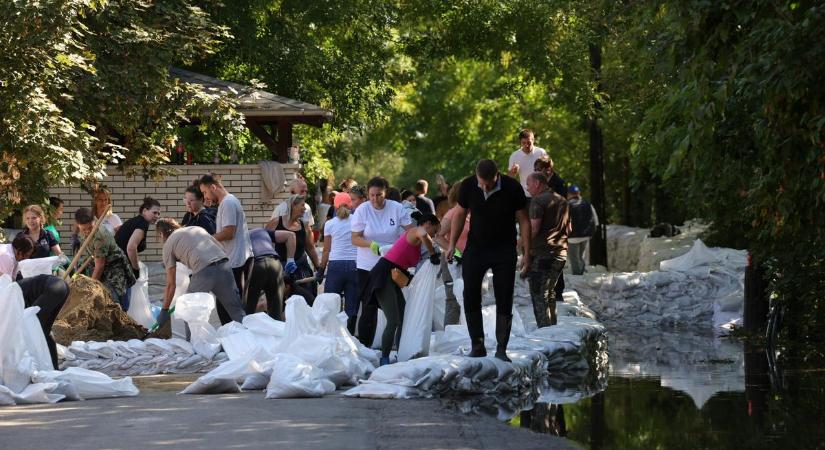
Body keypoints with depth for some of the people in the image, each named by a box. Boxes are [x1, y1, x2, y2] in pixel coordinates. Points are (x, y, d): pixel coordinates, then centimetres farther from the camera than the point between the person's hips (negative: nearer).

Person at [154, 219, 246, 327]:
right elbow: (221, 248, 22)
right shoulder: (197, 229, 30)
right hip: (224, 265, 4)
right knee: (236, 312, 5)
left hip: (203, 271, -4)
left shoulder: (168, 245, 17)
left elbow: (171, 284, 15)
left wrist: (164, 310, 21)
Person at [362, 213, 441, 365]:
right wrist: (433, 255, -23)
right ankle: (384, 359, -13)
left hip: (391, 278, 10)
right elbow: (424, 235, -33)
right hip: (383, 276, -10)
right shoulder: (417, 231, -6)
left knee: (404, 319, 11)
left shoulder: (413, 235, 22)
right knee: (394, 321, -14)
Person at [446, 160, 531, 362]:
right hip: (475, 247, 2)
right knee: (470, 297, -4)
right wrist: (452, 244, 4)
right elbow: (460, 214, 6)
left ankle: (501, 349, 1)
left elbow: (523, 220, -5)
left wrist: (526, 253, -6)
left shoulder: (512, 189, -16)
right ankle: (477, 346, 4)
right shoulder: (468, 186, -10)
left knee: (504, 300, -3)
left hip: (504, 251, -2)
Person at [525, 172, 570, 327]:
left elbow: (533, 229, -19)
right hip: (561, 254, 8)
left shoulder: (538, 201, -11)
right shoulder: (563, 201, 15)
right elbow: (569, 229, 22)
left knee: (539, 296, -3)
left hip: (541, 254, -8)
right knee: (550, 292, 20)